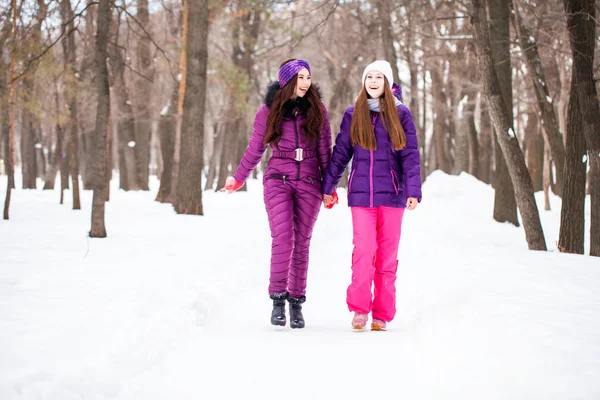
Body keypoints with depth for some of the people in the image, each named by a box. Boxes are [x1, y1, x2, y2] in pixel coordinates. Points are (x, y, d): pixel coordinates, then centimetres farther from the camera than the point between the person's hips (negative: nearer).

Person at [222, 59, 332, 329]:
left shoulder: (316, 109, 4)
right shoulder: (268, 111, 2)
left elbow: (324, 150, 8)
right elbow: (255, 149, 12)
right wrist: (238, 178, 18)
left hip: (309, 183, 1)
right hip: (278, 180, -1)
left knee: (301, 242, 2)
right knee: (283, 238, -17)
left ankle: (296, 302, 10)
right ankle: (278, 298, -10)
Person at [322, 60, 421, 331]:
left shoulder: (400, 114, 3)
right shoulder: (353, 115, 7)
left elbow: (410, 155, 0)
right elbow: (340, 153, 12)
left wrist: (413, 191, -9)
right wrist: (328, 187, 12)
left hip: (392, 194, 0)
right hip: (361, 194, 0)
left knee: (387, 254, 3)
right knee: (364, 251, -9)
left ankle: (381, 314, 10)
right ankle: (359, 309, 4)